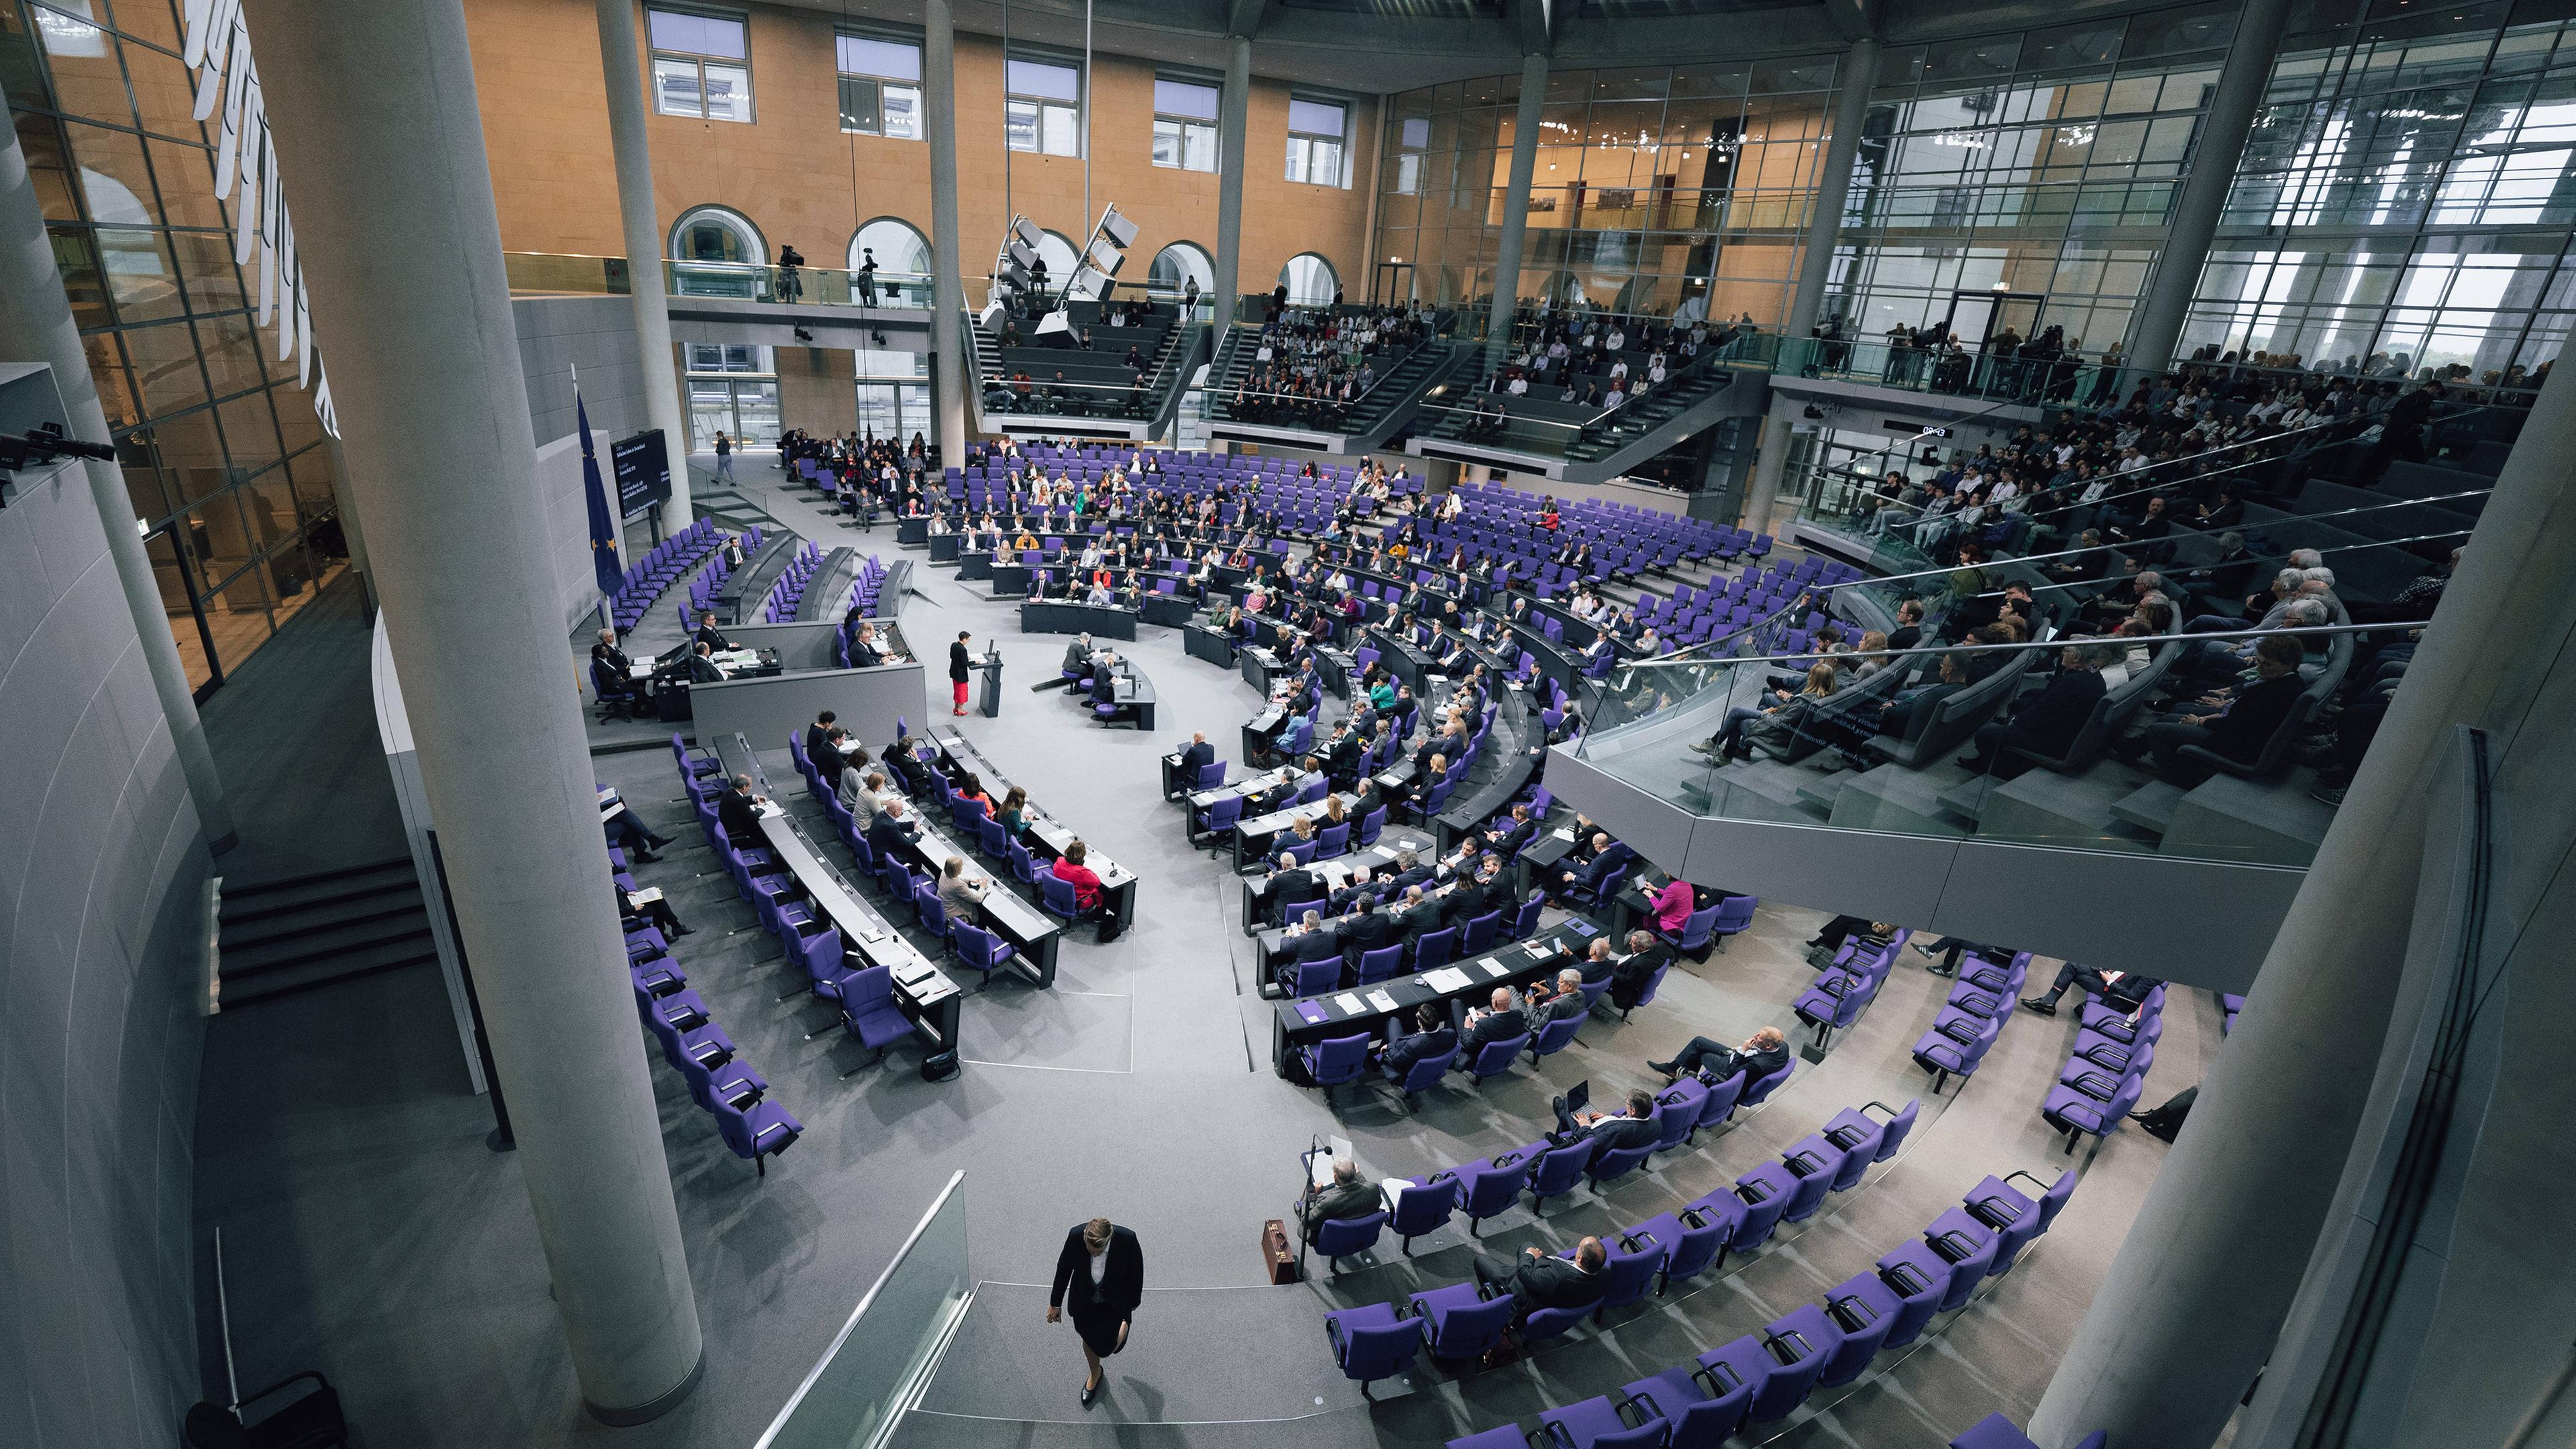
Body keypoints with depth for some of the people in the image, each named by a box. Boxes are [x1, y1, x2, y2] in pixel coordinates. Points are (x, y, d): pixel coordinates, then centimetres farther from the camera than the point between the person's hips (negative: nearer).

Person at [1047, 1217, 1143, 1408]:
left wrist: (1134, 1301, 2)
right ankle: (1095, 1374, 55)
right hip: (1085, 1301, 2)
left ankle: (1123, 1324, 41)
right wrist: (1055, 1303, 0)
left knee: (1109, 1347, 5)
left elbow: (1136, 1270, -15)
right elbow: (1064, 1268, -12)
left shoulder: (1127, 1239, -36)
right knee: (1090, 1340, 21)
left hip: (1114, 1301, -2)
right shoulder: (1075, 1236, -33)